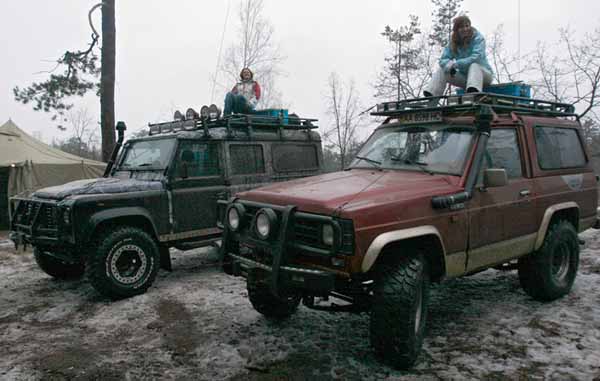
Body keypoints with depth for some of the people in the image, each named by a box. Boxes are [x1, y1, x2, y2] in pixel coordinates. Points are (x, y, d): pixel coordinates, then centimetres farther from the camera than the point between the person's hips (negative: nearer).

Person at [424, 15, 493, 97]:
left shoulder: (478, 38, -14)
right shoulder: (453, 42, -1)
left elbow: (477, 57, -30)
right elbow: (443, 60, -10)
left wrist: (456, 64, -33)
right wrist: (450, 66, -33)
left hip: (484, 74, -5)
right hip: (465, 77, 5)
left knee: (474, 65, -36)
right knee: (441, 69, -9)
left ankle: (473, 93, -62)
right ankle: (430, 96, -23)